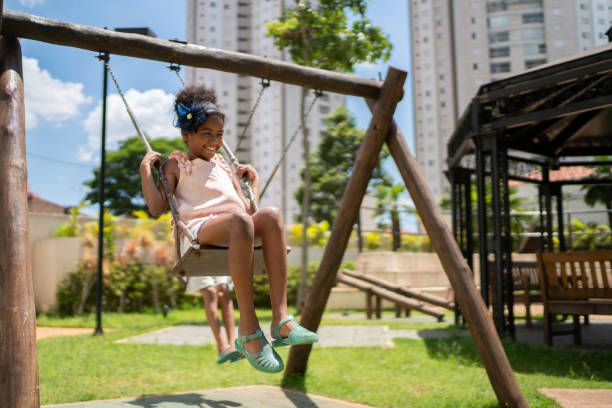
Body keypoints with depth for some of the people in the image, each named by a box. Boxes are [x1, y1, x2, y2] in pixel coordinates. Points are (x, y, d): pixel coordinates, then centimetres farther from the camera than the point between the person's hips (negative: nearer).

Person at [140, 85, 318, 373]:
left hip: (236, 230, 5)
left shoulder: (224, 167, 34)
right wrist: (145, 168, 5)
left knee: (270, 215, -30)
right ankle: (249, 330, -39)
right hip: (200, 230, -5)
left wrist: (254, 181, 32)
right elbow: (157, 207, 5)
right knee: (239, 220, -39)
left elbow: (248, 210, 31)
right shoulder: (176, 165, 20)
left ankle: (280, 318, -37)